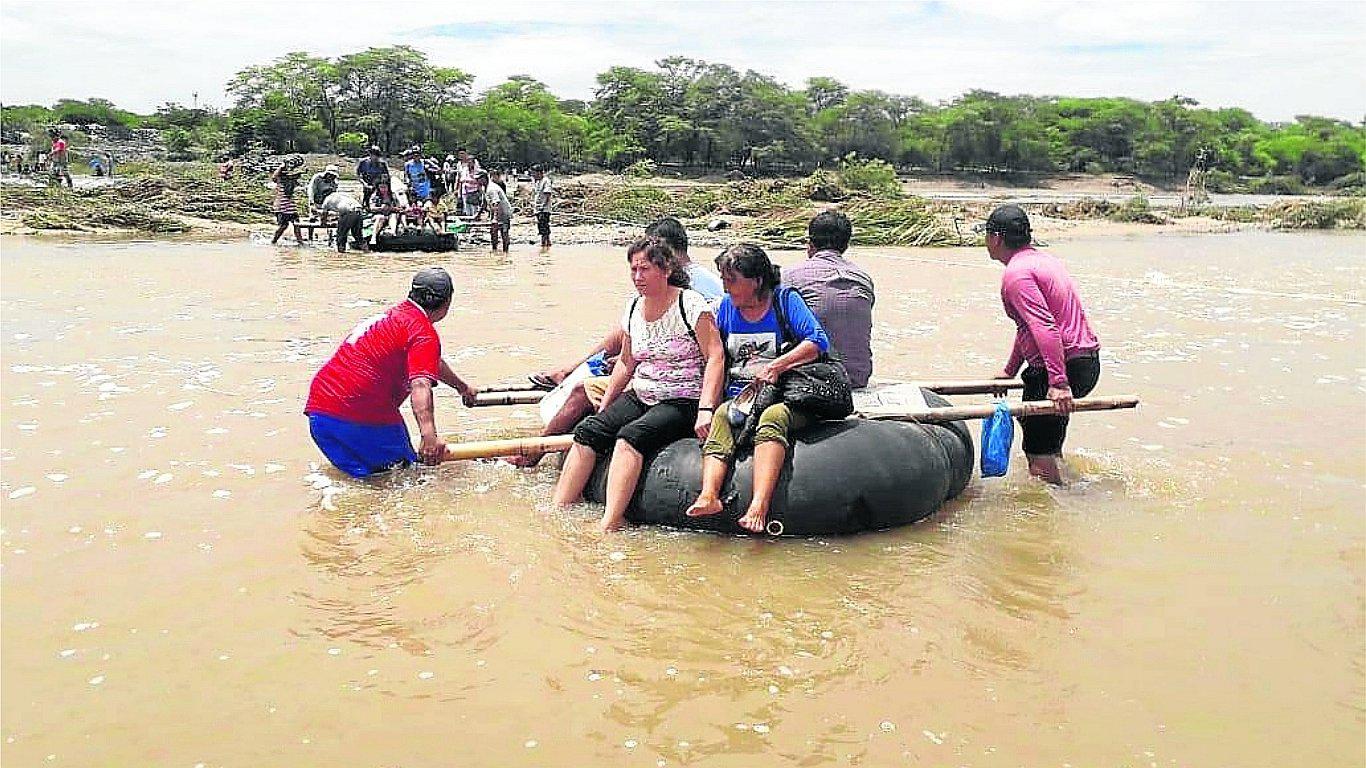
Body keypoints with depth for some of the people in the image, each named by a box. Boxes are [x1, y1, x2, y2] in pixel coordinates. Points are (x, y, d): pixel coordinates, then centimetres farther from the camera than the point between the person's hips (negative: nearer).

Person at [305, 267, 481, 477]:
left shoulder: (395, 314, 25)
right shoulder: (423, 331, -6)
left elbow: (432, 362, 42)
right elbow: (420, 385, -24)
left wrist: (463, 387, 57)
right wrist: (429, 435, -37)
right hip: (361, 416, -9)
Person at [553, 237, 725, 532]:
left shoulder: (691, 304, -10)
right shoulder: (633, 309, 11)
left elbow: (715, 357, -16)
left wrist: (705, 409, -25)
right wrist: (604, 406, 15)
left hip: (682, 401, -7)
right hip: (640, 397, 7)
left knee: (630, 436, -31)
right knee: (588, 430, -14)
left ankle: (609, 525, -37)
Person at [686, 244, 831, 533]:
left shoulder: (785, 300, 3)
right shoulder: (726, 306, 15)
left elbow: (819, 342, -7)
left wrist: (776, 366, -16)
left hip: (785, 399, -3)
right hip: (739, 398, 4)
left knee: (773, 416, -37)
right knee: (721, 416, -31)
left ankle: (759, 506, -54)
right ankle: (709, 495, -50)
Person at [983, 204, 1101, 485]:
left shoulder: (1016, 273, -14)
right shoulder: (1043, 259, 19)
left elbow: (1045, 327, -26)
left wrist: (1058, 382, -31)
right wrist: (1010, 370, 34)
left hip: (1064, 364, -10)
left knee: (1038, 454, -5)